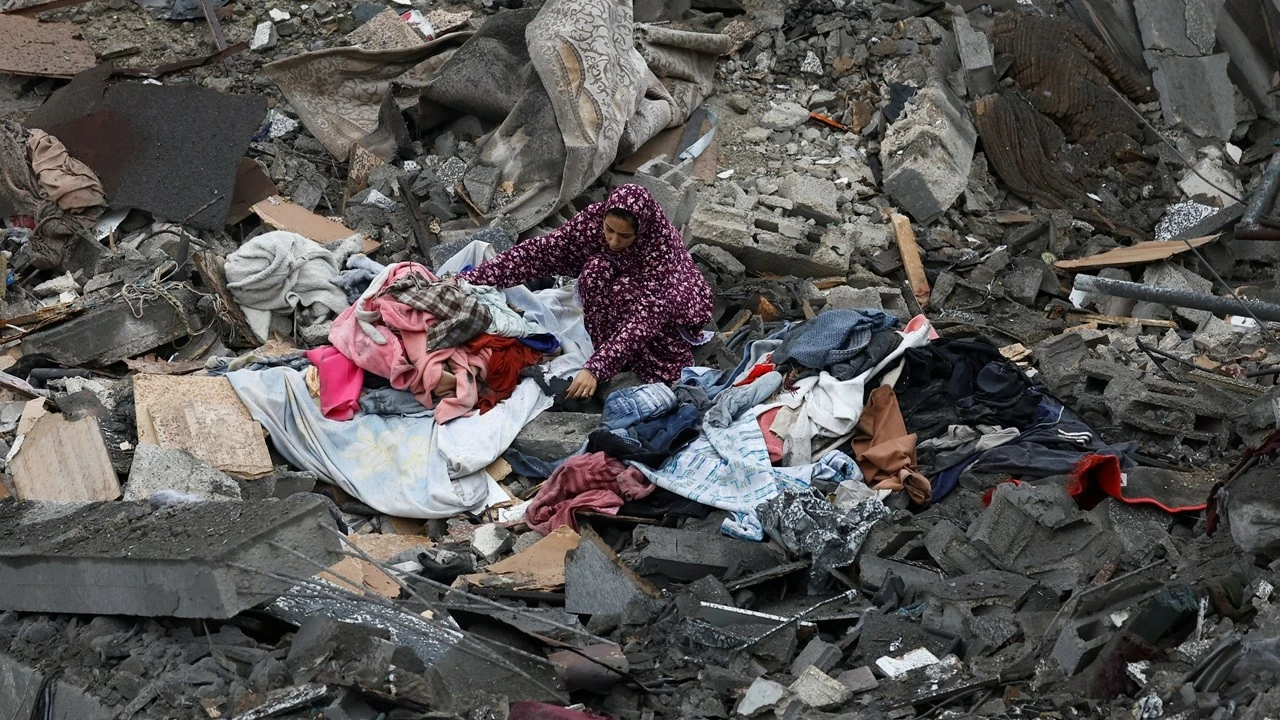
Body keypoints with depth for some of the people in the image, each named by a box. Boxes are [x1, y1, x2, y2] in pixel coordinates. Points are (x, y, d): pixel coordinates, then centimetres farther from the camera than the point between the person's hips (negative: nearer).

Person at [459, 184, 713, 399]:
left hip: (672, 306, -4)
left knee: (624, 291, -34)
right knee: (597, 271, -28)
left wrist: (596, 369, -50)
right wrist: (470, 279, -35)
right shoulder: (595, 219, -24)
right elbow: (538, 253, -25)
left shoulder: (661, 243, -35)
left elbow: (646, 316, -41)